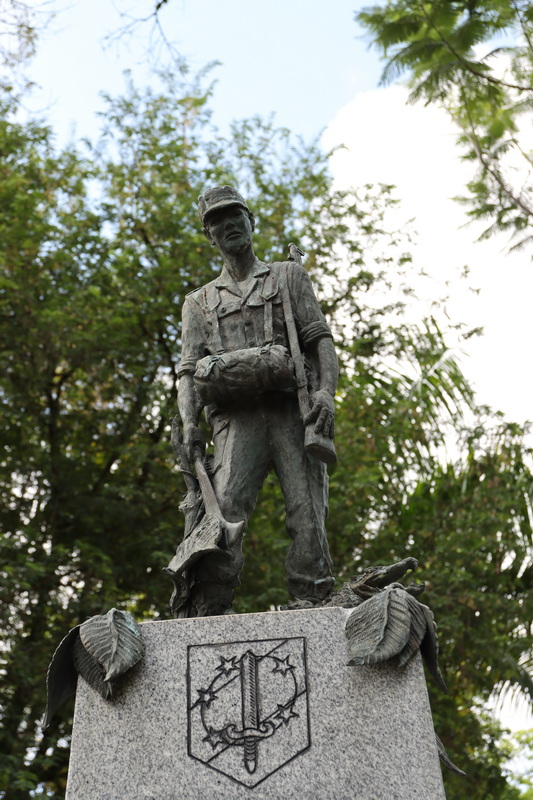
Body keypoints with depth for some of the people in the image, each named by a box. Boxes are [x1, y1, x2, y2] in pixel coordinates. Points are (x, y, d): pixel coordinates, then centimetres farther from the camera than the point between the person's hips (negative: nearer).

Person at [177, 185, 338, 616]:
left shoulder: (290, 276, 24)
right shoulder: (200, 301, 28)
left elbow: (321, 339, 10)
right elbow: (188, 371, 15)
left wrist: (326, 392, -9)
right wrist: (189, 423, -6)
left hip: (293, 408, 0)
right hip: (238, 418, 1)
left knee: (307, 515, -14)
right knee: (224, 507, -20)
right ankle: (207, 618, -24)